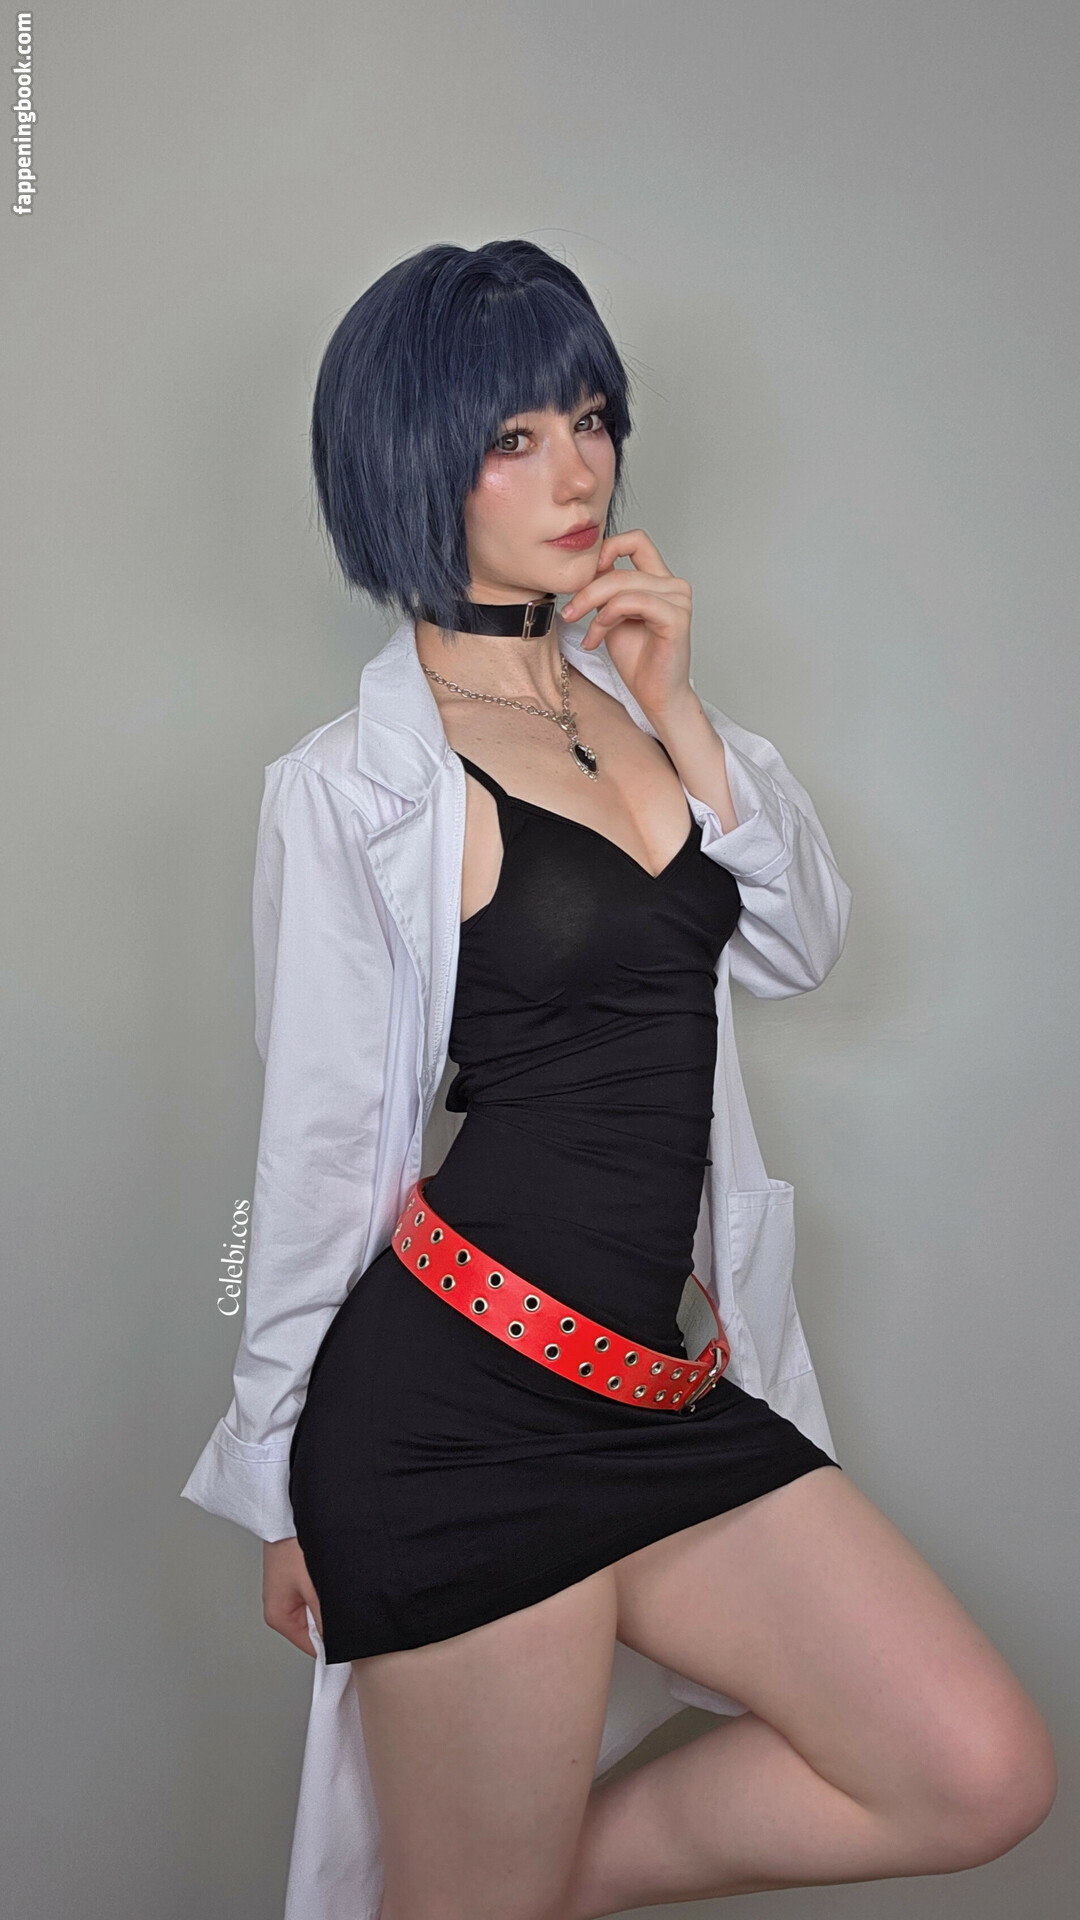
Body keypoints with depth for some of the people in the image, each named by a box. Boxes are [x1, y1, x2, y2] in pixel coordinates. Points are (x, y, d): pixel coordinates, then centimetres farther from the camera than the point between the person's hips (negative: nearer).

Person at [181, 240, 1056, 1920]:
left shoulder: (626, 693, 12)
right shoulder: (358, 782, -10)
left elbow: (800, 946, 6)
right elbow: (315, 1151, -6)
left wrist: (675, 708, -5)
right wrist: (288, 1487, 1)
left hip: (666, 1386, 7)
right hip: (456, 1406, -6)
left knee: (985, 1779, 4)